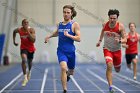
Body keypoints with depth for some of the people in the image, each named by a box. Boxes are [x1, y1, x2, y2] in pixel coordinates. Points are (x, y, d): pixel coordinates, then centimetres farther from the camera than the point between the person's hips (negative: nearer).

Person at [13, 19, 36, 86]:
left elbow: (33, 40, -30)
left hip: (31, 48, 1)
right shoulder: (19, 30, -14)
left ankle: (29, 71, 57)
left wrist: (28, 32, -36)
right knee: (24, 60, -28)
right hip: (23, 47, -1)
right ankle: (25, 77, -21)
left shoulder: (31, 30, -20)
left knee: (30, 62, 20)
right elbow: (14, 32, 12)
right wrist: (14, 41, 9)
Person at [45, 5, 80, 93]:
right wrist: (49, 36, 18)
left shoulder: (75, 24, -5)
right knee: (63, 68, -25)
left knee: (71, 71, 17)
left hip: (71, 51, 0)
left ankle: (67, 74, 57)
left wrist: (68, 35, -23)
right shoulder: (59, 24, 5)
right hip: (61, 51, 0)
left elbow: (78, 38, -12)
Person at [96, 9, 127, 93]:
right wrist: (100, 40, 20)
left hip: (117, 50, 0)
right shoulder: (105, 25, -7)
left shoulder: (120, 26, -16)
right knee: (109, 66, -24)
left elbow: (125, 39, -16)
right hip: (107, 49, 0)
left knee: (117, 70, 16)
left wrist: (119, 41, -36)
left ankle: (117, 66, 57)